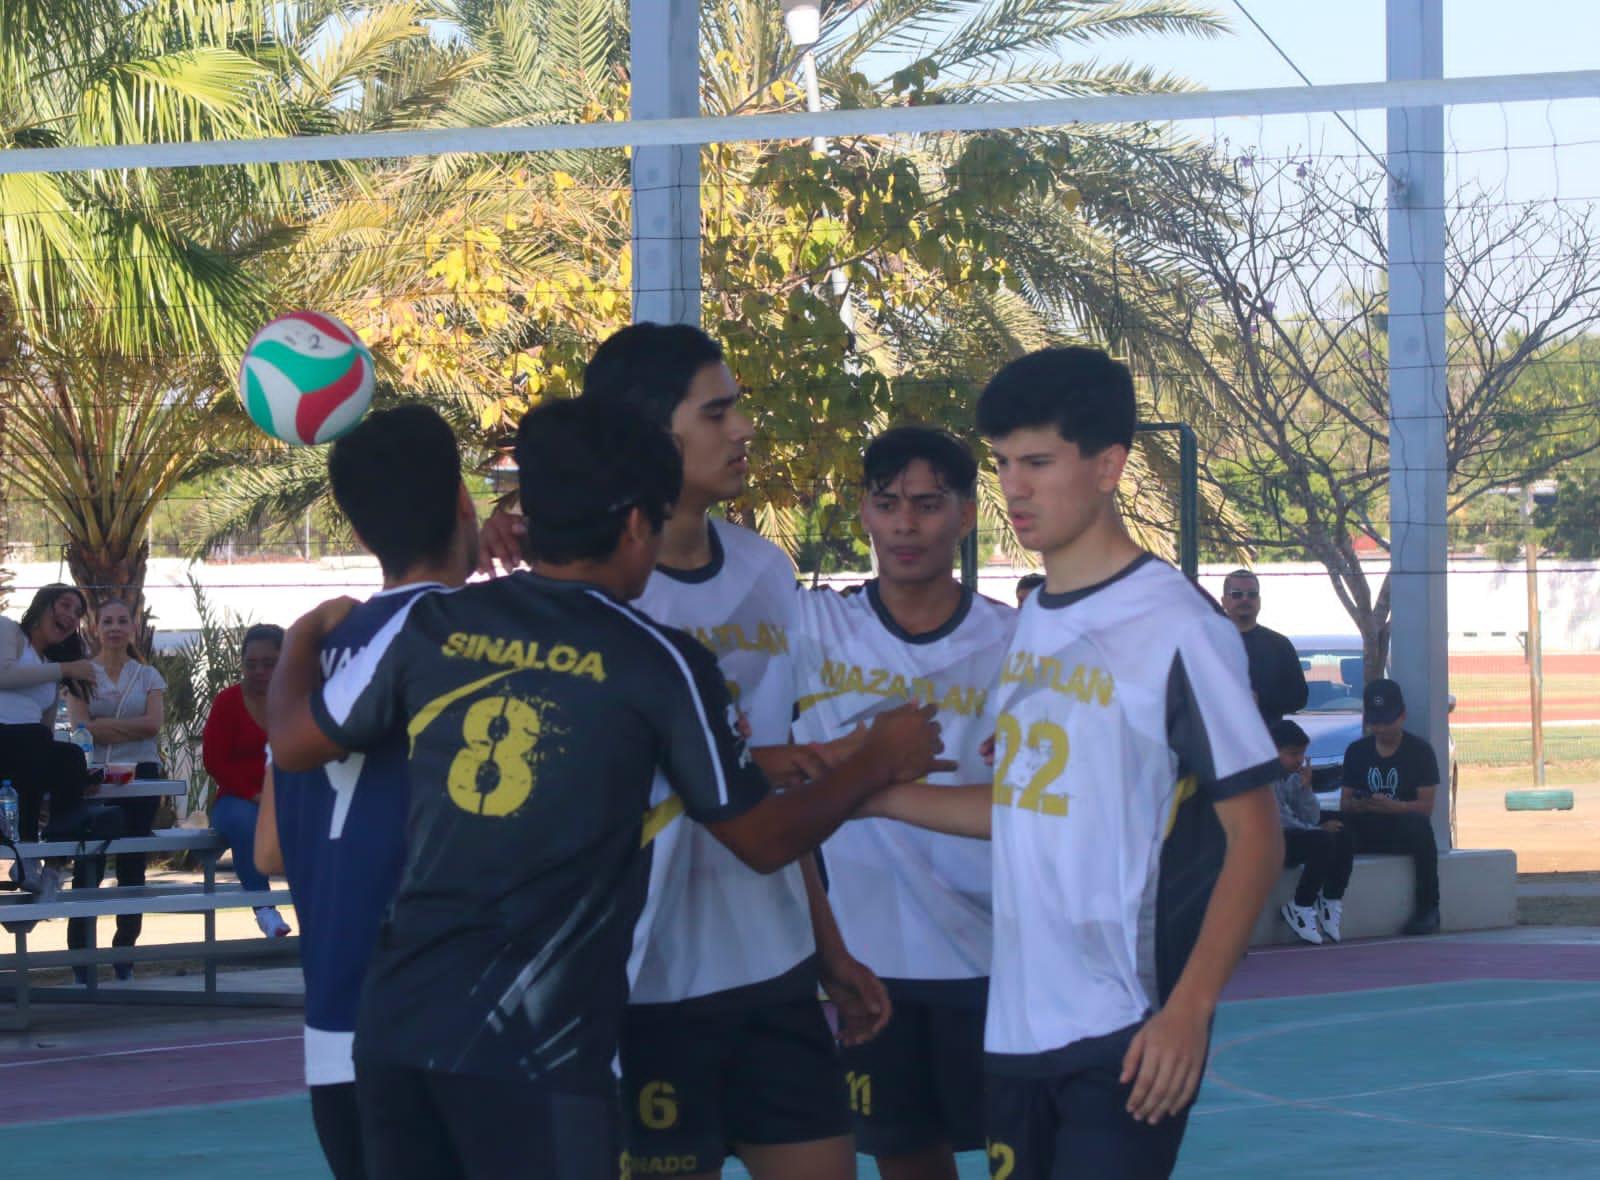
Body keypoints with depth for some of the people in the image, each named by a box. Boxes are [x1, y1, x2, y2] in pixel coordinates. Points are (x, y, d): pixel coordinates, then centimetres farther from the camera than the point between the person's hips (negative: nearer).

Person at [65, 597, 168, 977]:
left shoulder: (147, 676, 11)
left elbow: (154, 723, -5)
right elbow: (81, 726, -7)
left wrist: (105, 725, -9)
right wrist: (133, 729, -8)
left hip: (139, 776, 2)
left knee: (132, 865, 3)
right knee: (88, 864, -6)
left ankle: (125, 950, 8)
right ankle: (80, 951, -4)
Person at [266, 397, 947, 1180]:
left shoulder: (431, 625, 5)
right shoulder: (660, 664, -3)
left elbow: (294, 743, 17)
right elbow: (766, 840, 6)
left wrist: (306, 636, 38)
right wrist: (881, 761, 22)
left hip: (396, 1026, 5)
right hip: (536, 1047, -5)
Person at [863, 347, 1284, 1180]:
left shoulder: (1175, 628, -11)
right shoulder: (1032, 626, 11)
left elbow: (1254, 839, -10)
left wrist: (1188, 1009, -17)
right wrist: (878, 796, 12)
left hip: (1126, 1041, -7)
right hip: (1016, 1028, 7)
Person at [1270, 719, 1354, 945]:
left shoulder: (1293, 777, 11)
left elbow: (1311, 820, 6)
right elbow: (1281, 822, -20)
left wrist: (1306, 787, -7)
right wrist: (1320, 831, -11)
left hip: (1290, 839, 9)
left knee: (1343, 836, -6)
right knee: (1323, 842, -27)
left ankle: (1331, 901, 1)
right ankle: (1301, 908, -14)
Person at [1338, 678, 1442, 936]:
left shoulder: (1419, 750, -1)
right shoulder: (1357, 751, 10)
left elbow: (1426, 806, -10)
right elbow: (1344, 803, 6)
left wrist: (1390, 806, -29)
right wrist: (1359, 806, -20)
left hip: (1404, 830, -3)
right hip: (1367, 832, 3)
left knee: (1420, 827, -39)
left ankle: (1428, 908, -28)